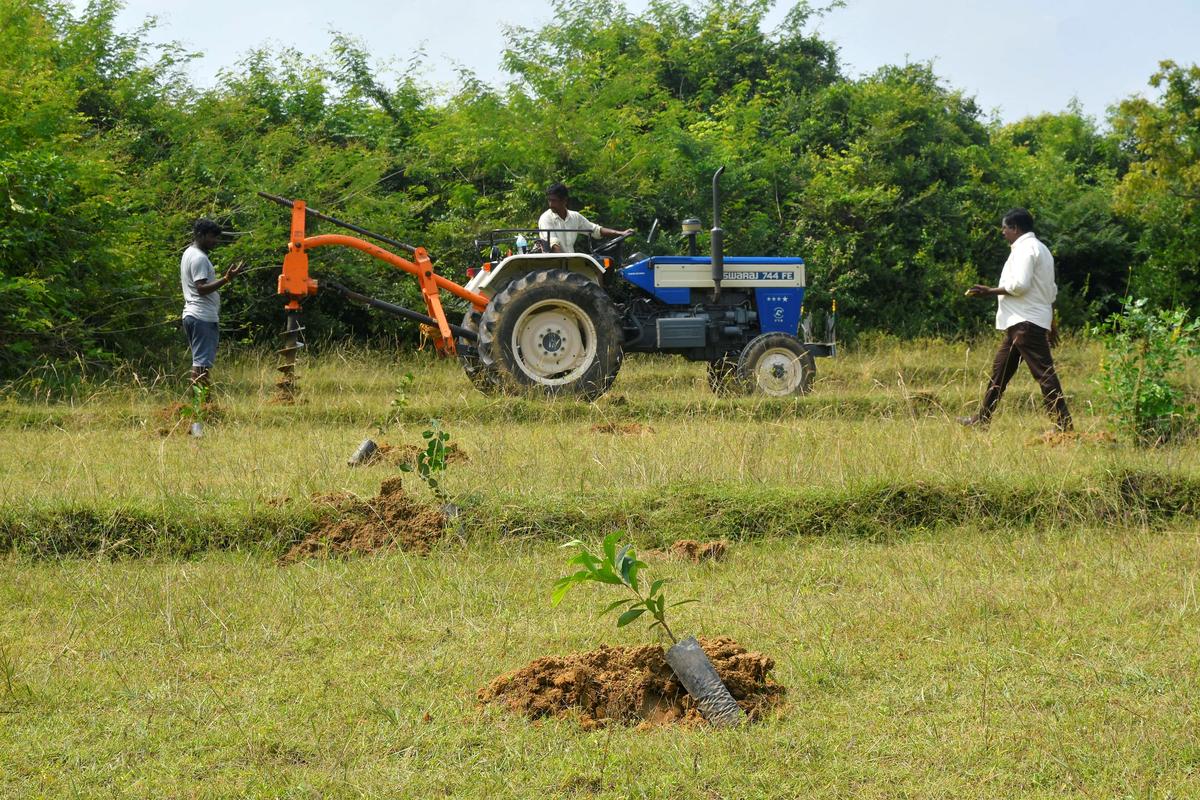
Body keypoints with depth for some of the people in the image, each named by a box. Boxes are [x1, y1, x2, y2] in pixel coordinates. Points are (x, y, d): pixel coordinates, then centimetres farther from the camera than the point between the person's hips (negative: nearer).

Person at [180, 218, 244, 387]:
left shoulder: (188, 253, 18)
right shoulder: (199, 258, -14)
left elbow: (182, 283, 26)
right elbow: (201, 288, -22)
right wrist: (227, 279, -28)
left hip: (191, 315, 10)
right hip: (203, 317, -10)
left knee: (199, 361, 11)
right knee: (203, 362, -12)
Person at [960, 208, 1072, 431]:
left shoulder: (1025, 248, -11)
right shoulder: (1040, 249, 21)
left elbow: (1019, 285, -23)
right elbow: (1052, 291, 23)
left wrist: (990, 292, -13)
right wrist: (1051, 324, 26)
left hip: (1026, 323, -11)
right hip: (1021, 323, 11)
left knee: (1044, 373, -12)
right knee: (999, 370, 15)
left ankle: (1064, 425, -15)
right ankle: (982, 419, 21)